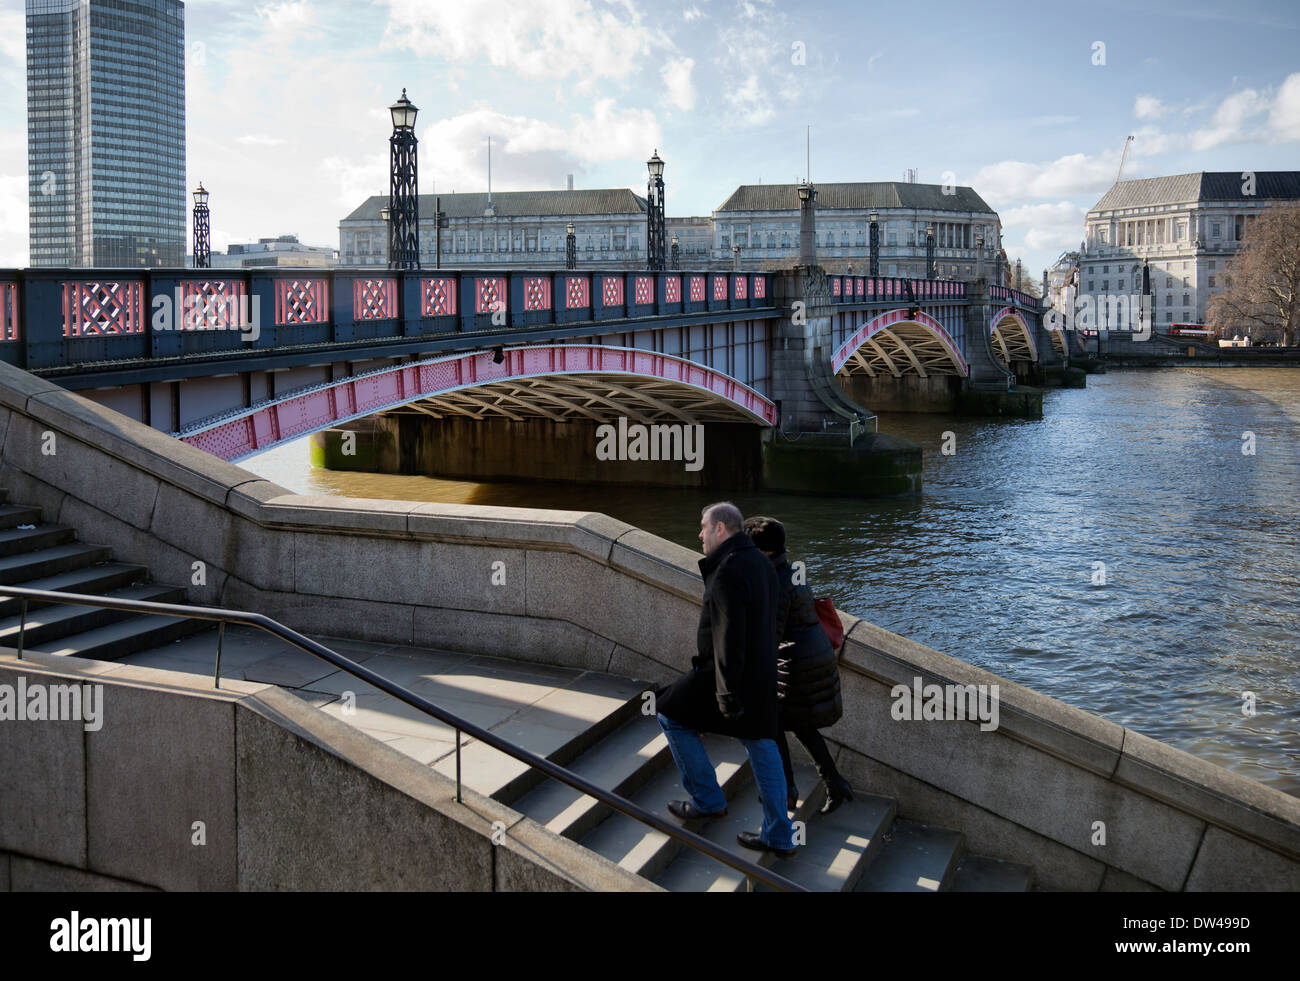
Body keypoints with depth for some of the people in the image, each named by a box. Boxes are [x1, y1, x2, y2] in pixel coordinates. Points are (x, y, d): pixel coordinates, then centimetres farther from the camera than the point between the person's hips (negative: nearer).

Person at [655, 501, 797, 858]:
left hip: (733, 672, -9)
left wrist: (727, 694, -23)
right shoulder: (761, 563, 8)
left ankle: (707, 799, 16)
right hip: (761, 673, 9)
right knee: (760, 745, 14)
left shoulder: (727, 572, -22)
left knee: (672, 716, 11)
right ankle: (779, 837, 18)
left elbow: (729, 638, -25)